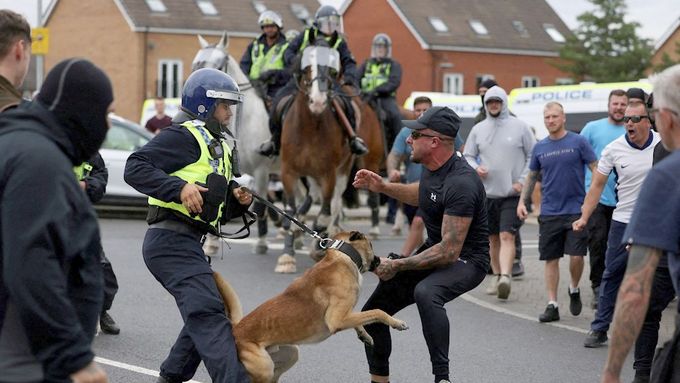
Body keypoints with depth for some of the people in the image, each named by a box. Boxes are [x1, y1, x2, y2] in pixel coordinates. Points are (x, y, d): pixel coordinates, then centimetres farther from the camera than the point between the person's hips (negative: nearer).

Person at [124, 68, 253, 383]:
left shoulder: (219, 147, 24)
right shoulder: (185, 136, -6)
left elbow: (221, 211, 28)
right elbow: (135, 168, -18)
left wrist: (238, 200, 6)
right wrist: (179, 187, -27)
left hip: (189, 245, 10)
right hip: (171, 240, -10)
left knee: (203, 316, 18)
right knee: (207, 312, -23)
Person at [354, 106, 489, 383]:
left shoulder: (461, 183, -30)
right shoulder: (432, 167, -1)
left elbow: (449, 251, -32)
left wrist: (397, 266, -26)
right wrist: (382, 187, 10)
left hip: (464, 260, -10)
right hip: (434, 249, 10)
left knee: (426, 293, -42)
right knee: (373, 313, 10)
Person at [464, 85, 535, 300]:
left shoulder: (519, 127, -1)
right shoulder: (478, 129, 8)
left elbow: (533, 156, 2)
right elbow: (468, 156, 14)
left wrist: (523, 181, -7)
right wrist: (476, 168, -8)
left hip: (512, 194, -4)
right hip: (487, 193, 4)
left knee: (507, 236, -16)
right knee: (493, 238, 12)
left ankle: (505, 277, -26)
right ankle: (496, 276, 25)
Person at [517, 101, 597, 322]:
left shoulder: (578, 142, -2)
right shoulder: (540, 148, 8)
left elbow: (597, 170, -1)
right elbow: (531, 176, 19)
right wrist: (522, 201, 9)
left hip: (576, 210, -3)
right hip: (549, 212, 3)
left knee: (576, 256, -9)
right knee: (551, 259, 3)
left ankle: (574, 290, 19)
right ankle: (552, 305, 8)